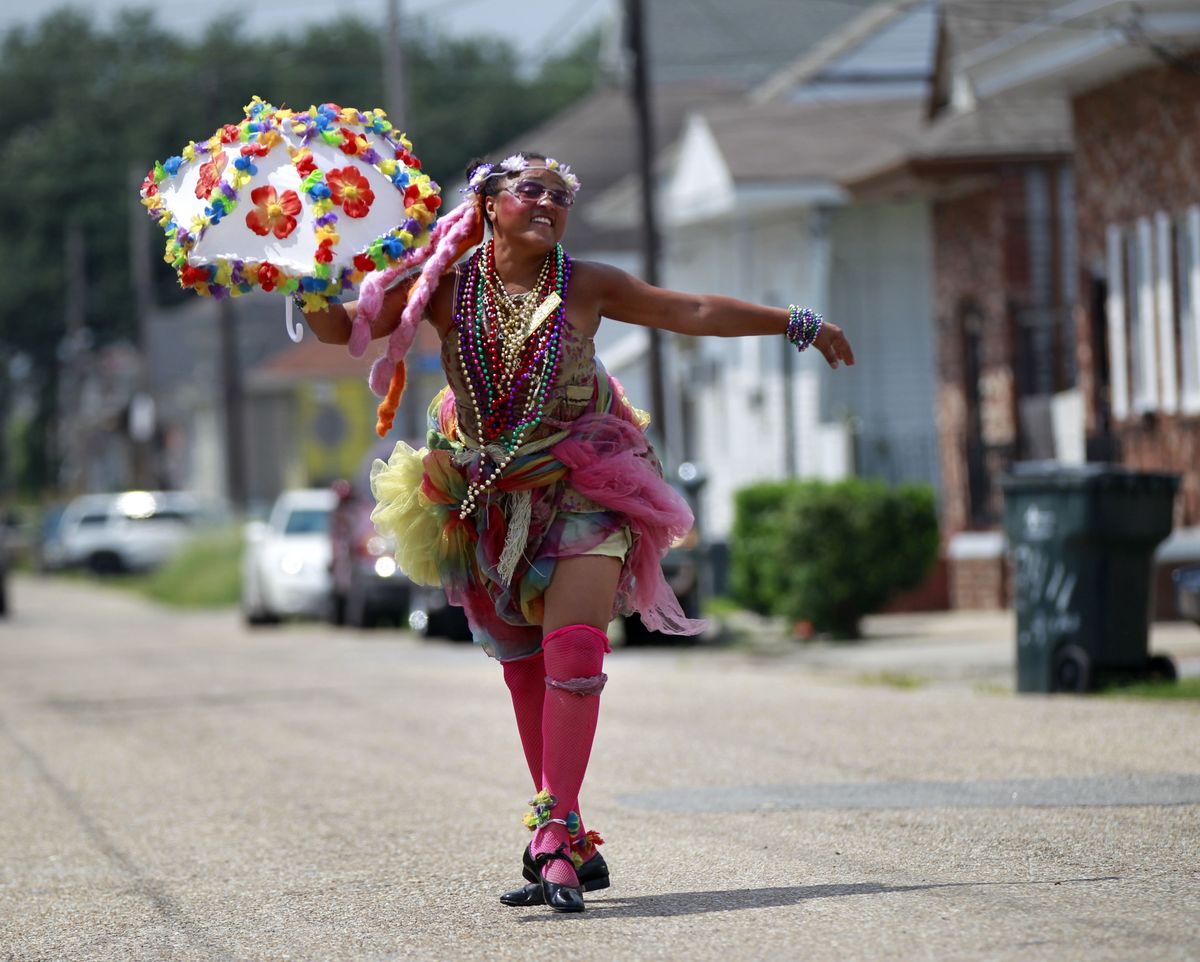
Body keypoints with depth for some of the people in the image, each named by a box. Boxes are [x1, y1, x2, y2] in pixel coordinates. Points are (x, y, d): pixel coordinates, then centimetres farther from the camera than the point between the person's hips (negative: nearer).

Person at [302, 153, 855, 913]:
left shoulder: (586, 286, -4)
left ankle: (554, 837, -20)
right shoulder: (445, 287, -4)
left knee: (573, 647, -19)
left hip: (583, 486, -2)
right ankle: (568, 842, 18)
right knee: (523, 667, 7)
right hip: (491, 498, 2)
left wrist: (797, 324, 13)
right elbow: (340, 328, 1)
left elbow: (694, 313, 7)